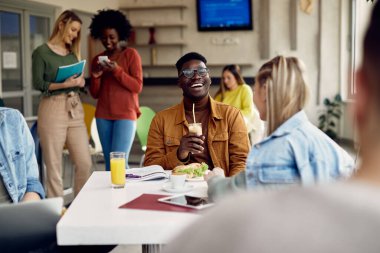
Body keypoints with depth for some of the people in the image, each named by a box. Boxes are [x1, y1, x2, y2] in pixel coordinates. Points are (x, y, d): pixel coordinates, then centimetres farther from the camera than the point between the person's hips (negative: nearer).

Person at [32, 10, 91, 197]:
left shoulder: (73, 53, 17)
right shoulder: (41, 52, -1)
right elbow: (38, 84, -9)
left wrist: (80, 82, -4)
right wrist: (64, 84, -20)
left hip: (75, 109, 6)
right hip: (53, 109, -6)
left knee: (85, 163, 2)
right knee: (54, 165, -1)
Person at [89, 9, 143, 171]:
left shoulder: (131, 54, -1)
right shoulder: (97, 59, 13)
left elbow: (137, 87, -7)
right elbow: (95, 94, 12)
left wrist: (117, 70, -18)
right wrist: (95, 77, -7)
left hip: (125, 115, -5)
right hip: (103, 116, 5)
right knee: (109, 162, 5)